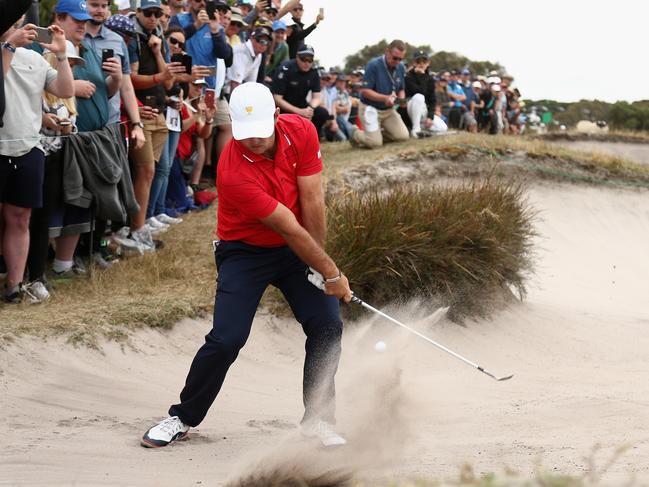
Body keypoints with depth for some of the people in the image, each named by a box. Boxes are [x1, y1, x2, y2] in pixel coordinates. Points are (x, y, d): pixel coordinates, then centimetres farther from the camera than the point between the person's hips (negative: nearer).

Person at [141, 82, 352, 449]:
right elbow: (290, 229, -26)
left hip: (297, 248, 4)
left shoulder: (302, 132, -19)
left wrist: (320, 262, -12)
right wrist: (332, 273, -19)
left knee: (328, 326, -6)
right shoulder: (234, 172, -32)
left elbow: (313, 204, -14)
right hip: (245, 253, -4)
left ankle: (318, 420, 8)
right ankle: (183, 418, 8)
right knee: (227, 339, -12)